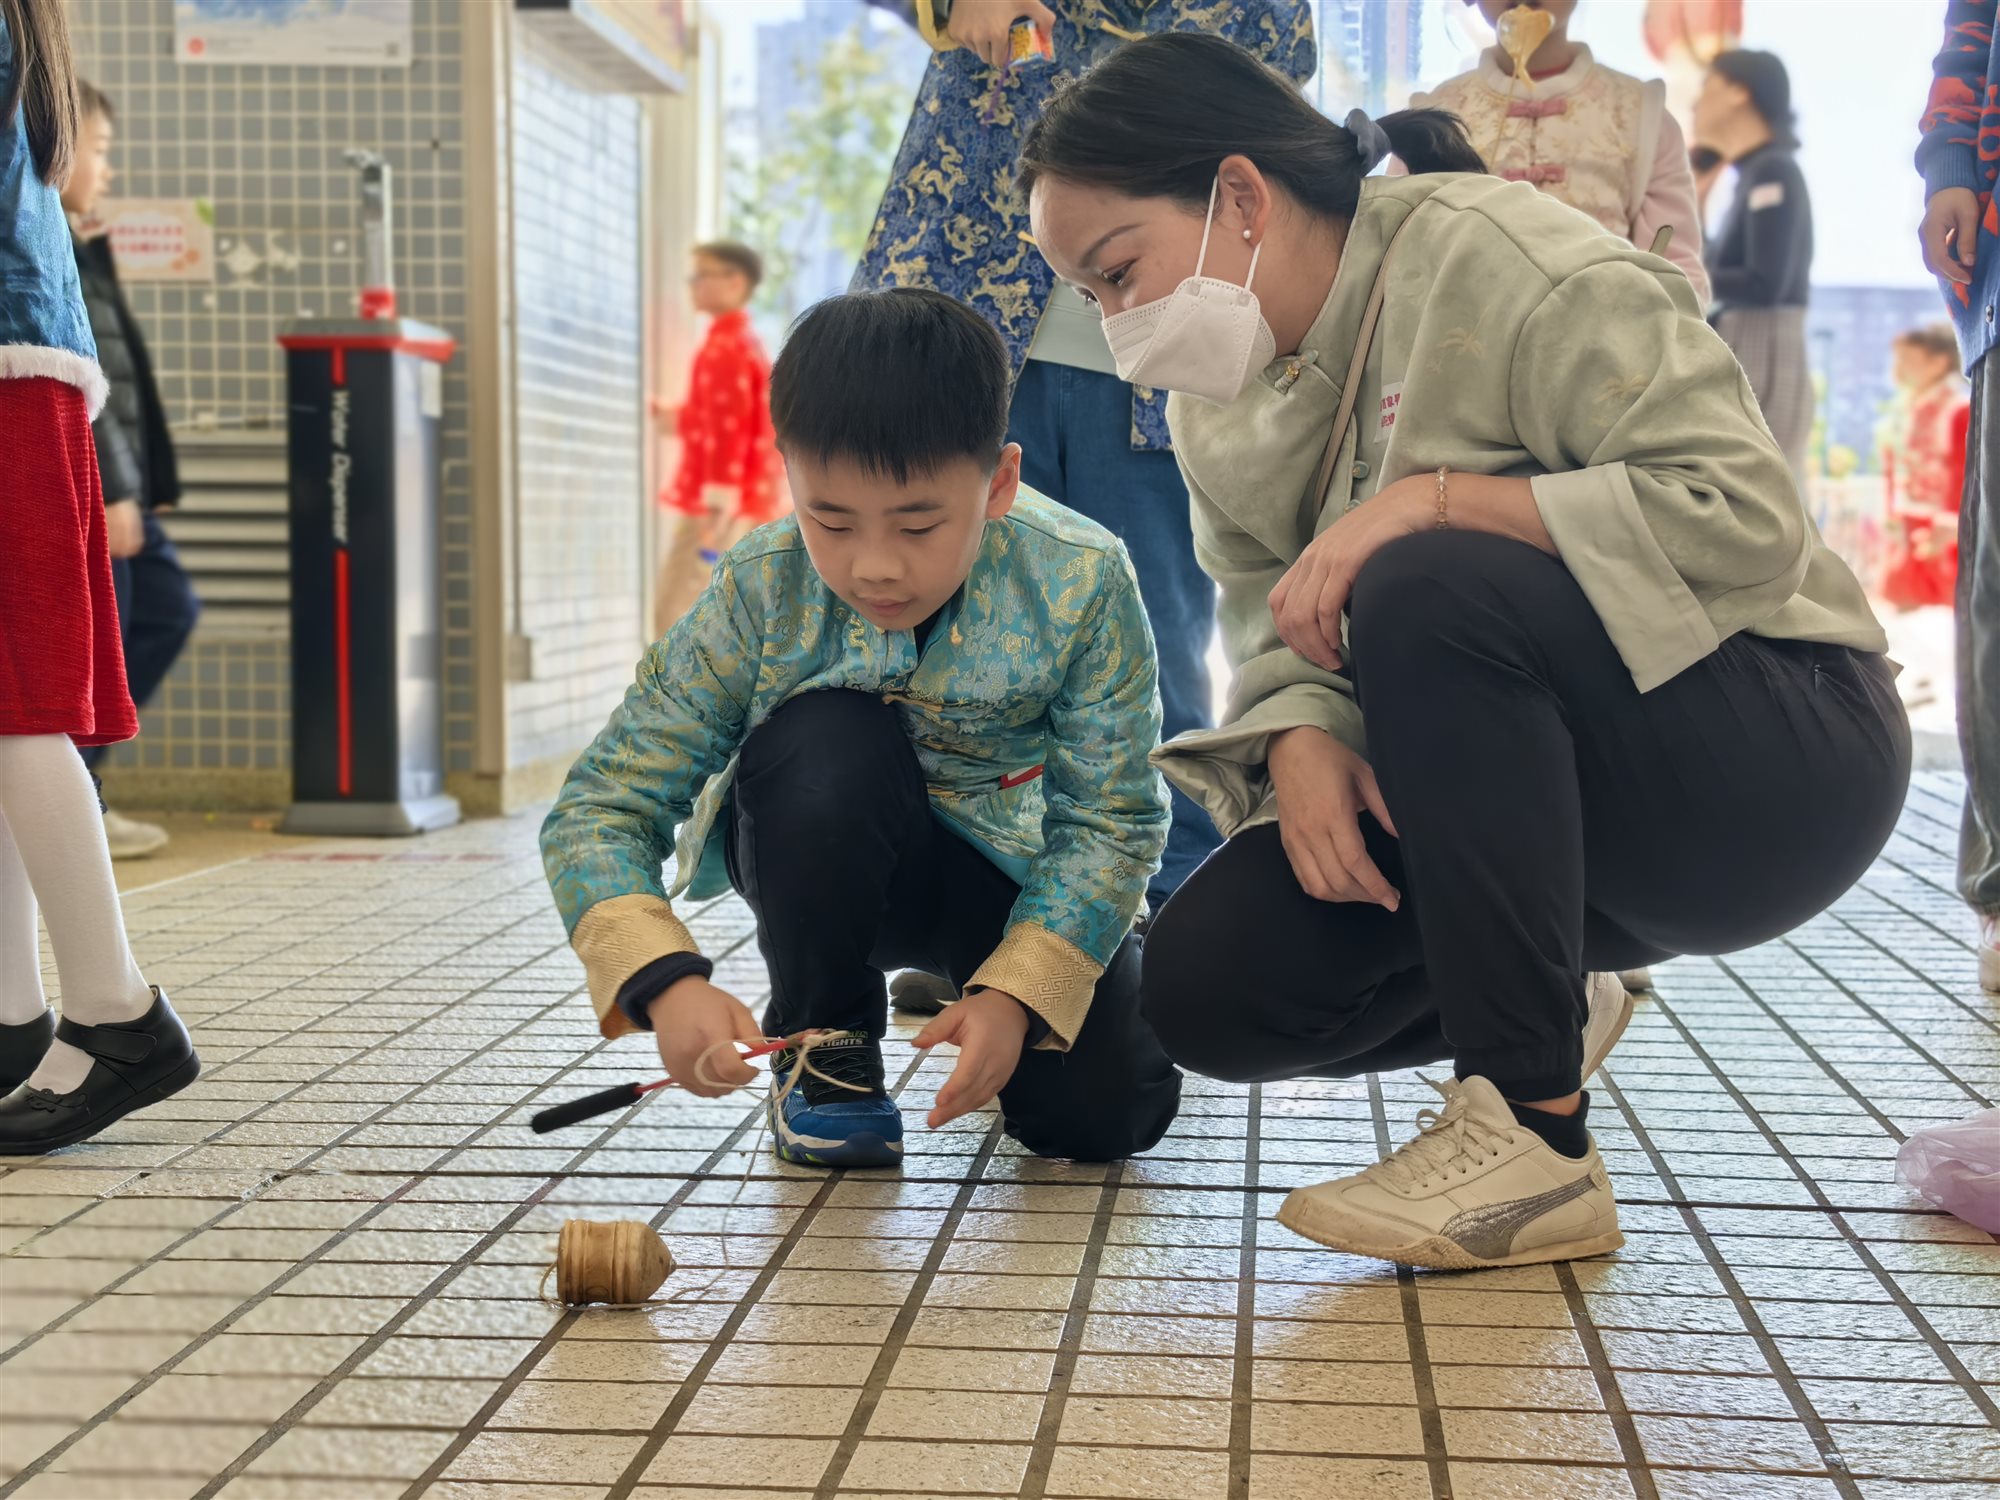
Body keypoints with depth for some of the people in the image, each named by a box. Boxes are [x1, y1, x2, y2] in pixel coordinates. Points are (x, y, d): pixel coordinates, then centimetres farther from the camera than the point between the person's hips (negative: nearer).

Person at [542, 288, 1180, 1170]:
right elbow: (599, 809, -23)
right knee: (825, 739, -34)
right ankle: (824, 1046, -11)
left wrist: (1016, 992, -34)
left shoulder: (1080, 585, -26)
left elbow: (1110, 822, -20)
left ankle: (947, 980, 16)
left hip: (1013, 874, 1)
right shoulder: (757, 598, -25)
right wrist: (667, 983, -40)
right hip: (833, 865, -1)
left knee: (1103, 1113, -19)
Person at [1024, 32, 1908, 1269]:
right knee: (1207, 987, -12)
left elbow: (1747, 516, -26)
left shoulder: (1502, 259, -19)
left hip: (1780, 753, -7)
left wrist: (1431, 500, -29)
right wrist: (1302, 738, -20)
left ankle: (1537, 1143, -26)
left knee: (1427, 591, -35)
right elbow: (1269, 621, 3)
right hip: (1526, 782, 7)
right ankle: (1545, 1012, 17)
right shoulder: (1220, 401, 6)